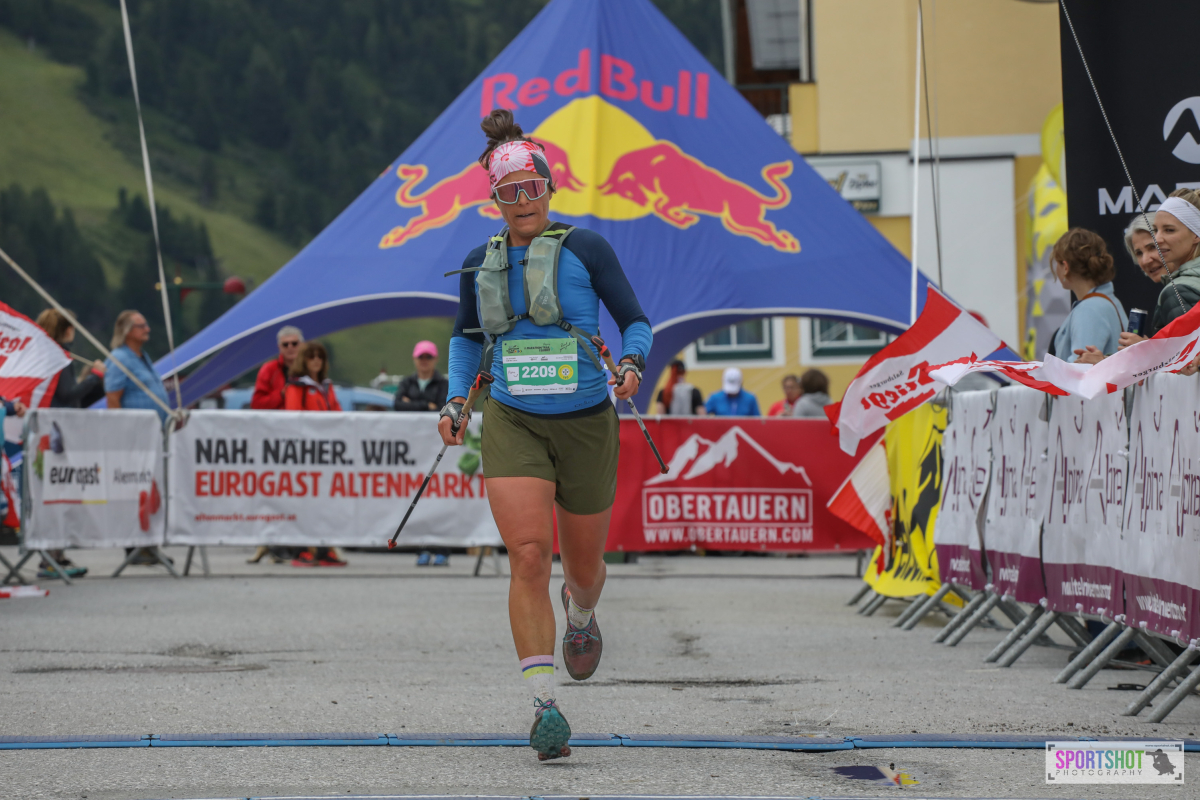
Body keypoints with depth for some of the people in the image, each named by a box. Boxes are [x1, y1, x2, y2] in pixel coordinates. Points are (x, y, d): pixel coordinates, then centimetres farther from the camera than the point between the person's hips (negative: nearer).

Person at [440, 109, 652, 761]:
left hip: (586, 425, -1)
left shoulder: (584, 249, -4)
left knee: (584, 566, 13)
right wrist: (456, 399, 6)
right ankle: (545, 706, -19)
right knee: (529, 555, -18)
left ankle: (580, 613, 53)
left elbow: (635, 322, 1)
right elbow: (467, 339, 21)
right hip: (513, 424, 1)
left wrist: (632, 365, -20)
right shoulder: (481, 262, 6)